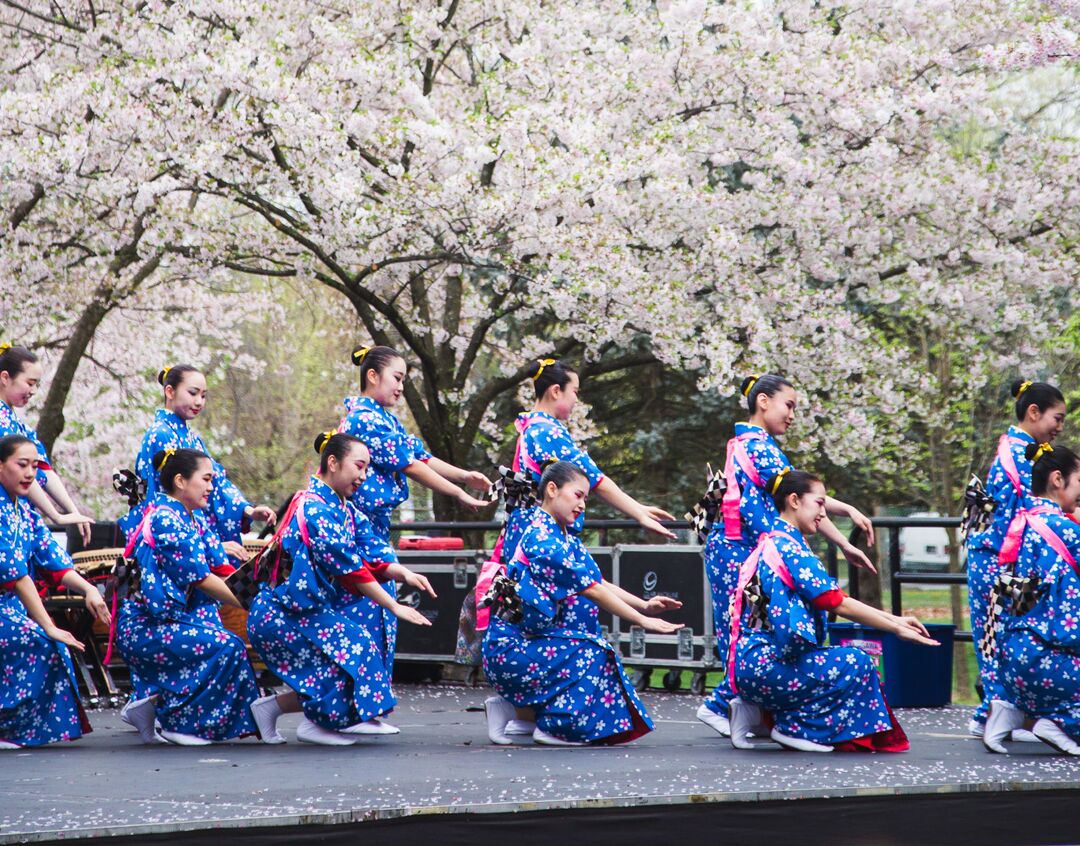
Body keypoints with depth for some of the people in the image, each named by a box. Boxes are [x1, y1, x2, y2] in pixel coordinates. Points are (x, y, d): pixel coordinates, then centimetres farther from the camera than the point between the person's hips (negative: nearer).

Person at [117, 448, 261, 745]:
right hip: (145, 628, -9)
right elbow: (200, 579, -17)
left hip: (176, 617, 9)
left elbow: (220, 571, 9)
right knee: (228, 648, -20)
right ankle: (176, 720, -9)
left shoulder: (196, 519, 15)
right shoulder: (166, 520, -14)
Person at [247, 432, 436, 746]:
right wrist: (395, 607, -20)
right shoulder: (315, 509, -18)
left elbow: (372, 553, 3)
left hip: (309, 610, 9)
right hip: (283, 615, -9)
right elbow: (348, 567, -22)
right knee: (355, 648, -16)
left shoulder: (345, 508, 12)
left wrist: (404, 574, -18)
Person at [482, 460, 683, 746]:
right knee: (594, 653, -18)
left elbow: (600, 583, 9)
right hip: (511, 647, -9)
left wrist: (644, 606, -5)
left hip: (530, 641, 9)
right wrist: (643, 621, -18)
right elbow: (591, 590, -19)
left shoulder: (566, 539, 15)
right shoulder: (542, 538, -17)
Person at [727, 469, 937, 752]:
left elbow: (836, 603, 17)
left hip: (753, 663, 10)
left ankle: (755, 710, 13)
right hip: (765, 664, -10)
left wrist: (894, 619, 11)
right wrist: (897, 629, -7)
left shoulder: (773, 543, 17)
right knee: (856, 664, -10)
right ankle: (794, 727, -1)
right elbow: (839, 604, -14)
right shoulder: (790, 548, -13)